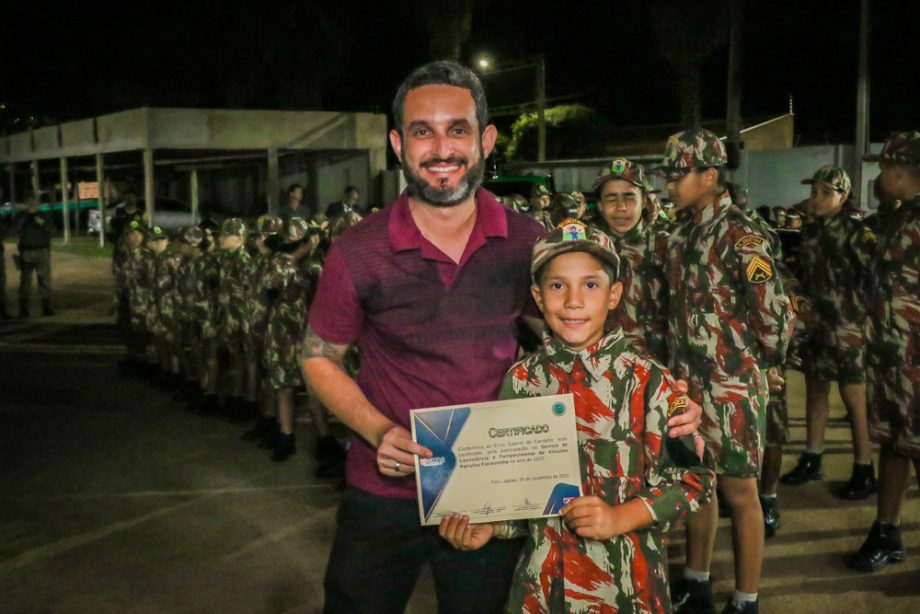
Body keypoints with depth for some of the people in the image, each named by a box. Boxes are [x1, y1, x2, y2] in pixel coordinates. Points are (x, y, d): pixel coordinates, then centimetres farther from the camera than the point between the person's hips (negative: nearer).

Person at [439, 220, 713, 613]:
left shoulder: (646, 380, -11)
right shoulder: (522, 381, -1)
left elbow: (692, 477, -6)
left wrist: (622, 518, -17)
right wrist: (489, 527, -10)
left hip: (627, 579, -2)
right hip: (543, 578, 3)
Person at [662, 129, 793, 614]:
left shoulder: (740, 236, -15)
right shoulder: (682, 236, 9)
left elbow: (776, 313, -18)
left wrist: (766, 359, -3)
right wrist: (676, 366, 13)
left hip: (730, 384, -8)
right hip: (688, 380, 8)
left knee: (739, 492, 3)